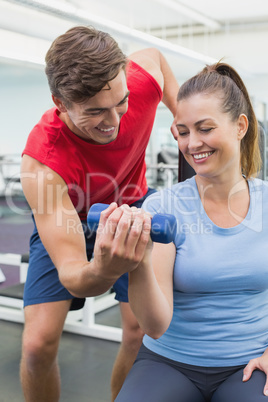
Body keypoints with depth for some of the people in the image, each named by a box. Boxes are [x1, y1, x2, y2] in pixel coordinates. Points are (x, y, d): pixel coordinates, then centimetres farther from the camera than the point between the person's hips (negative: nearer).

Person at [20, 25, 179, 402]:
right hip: (65, 223, -2)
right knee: (38, 344, -14)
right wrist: (102, 271, -66)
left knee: (144, 332, -9)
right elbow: (71, 277, -42)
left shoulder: (146, 70, -29)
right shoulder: (41, 161, -40)